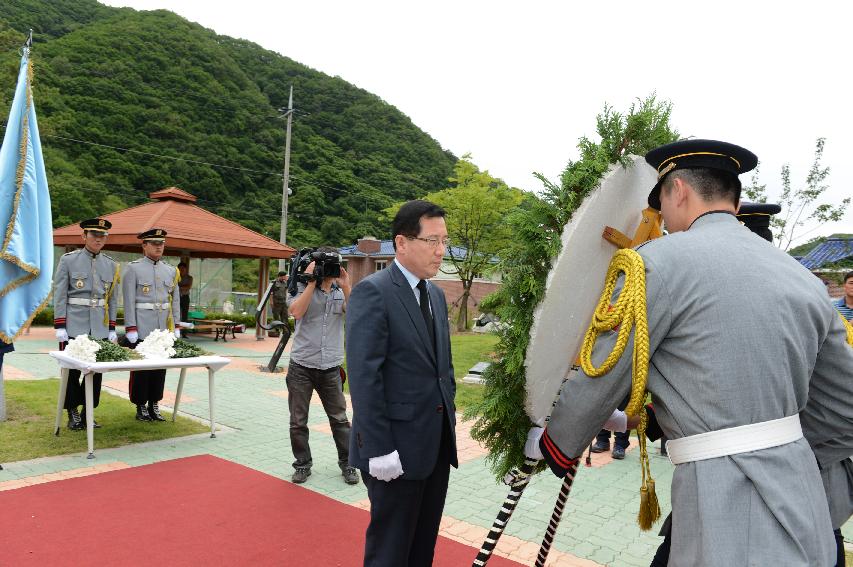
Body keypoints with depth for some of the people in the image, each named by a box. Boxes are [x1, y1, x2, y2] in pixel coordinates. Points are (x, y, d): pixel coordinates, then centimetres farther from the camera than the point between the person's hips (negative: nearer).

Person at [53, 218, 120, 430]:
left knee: (96, 372, 6)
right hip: (74, 327, -3)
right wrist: (60, 327, -8)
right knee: (72, 371, 3)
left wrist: (112, 329, 7)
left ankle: (88, 414, 18)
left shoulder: (111, 265, 10)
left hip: (100, 329, 3)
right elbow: (59, 295, -2)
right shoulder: (68, 260, 0)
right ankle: (73, 414, 18)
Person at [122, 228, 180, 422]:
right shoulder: (133, 268, -2)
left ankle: (154, 405, 18)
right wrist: (130, 329, -12)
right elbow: (129, 301, -7)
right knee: (141, 368, 2)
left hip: (164, 329, 5)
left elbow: (175, 300, 14)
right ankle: (141, 407, 13)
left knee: (161, 367, 8)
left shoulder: (170, 271, 12)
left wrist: (176, 327, 9)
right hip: (142, 329, -5)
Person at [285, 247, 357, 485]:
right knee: (298, 421, 7)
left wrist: (345, 287, -18)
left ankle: (347, 463, 21)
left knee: (340, 419, 8)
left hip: (331, 367, 2)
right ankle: (303, 463, 23)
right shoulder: (302, 287, 0)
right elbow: (297, 312, -18)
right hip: (301, 365, -1)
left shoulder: (341, 290, 6)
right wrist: (312, 281, -17)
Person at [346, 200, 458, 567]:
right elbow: (364, 376, -19)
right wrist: (379, 450, -20)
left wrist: (450, 420, 12)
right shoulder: (373, 291, -14)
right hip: (398, 446, -7)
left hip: (438, 444, 7)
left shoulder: (436, 294, 12)